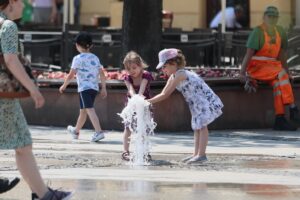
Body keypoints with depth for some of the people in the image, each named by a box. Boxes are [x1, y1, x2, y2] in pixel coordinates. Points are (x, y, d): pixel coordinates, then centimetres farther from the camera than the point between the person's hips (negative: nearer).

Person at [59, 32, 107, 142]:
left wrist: (64, 86, 7)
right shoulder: (95, 58, 11)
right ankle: (76, 131, 37)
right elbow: (102, 74, 7)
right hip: (94, 87, 7)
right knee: (83, 110, 20)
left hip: (84, 88, -7)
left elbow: (71, 75, -6)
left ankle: (99, 131, -29)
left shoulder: (78, 58, -7)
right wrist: (104, 88, 12)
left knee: (90, 110, -14)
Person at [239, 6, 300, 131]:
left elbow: (282, 54, 14)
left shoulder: (280, 31, 7)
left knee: (277, 83, -26)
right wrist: (242, 73, -28)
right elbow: (249, 53, -21)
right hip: (256, 68, -6)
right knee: (281, 75, -30)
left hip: (271, 66, 6)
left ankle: (279, 120, -33)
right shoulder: (258, 32, -14)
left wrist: (287, 72, 12)